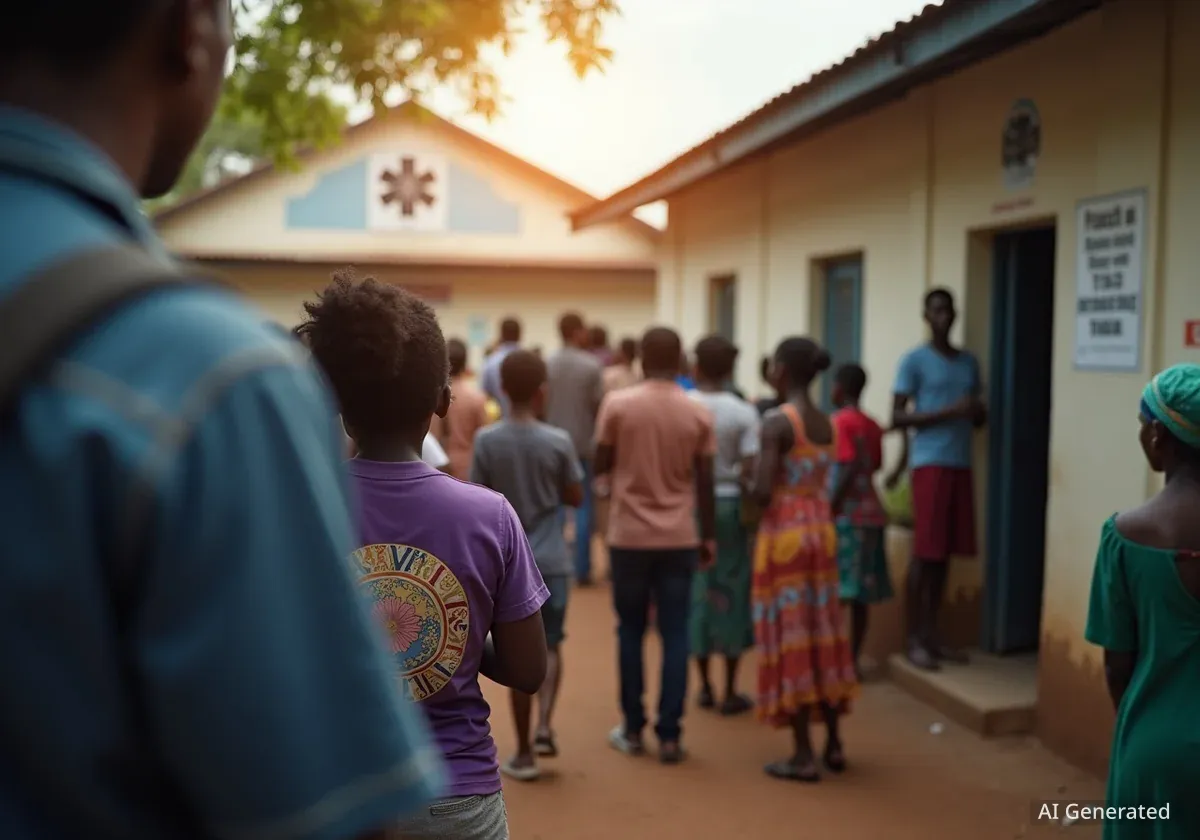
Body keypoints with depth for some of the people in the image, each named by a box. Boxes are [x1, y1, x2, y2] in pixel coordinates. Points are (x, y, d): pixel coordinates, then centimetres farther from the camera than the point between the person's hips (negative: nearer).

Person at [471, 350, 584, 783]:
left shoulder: (486, 441, -7)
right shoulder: (558, 441, -9)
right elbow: (575, 498, 2)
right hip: (551, 561, -1)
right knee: (550, 646, 16)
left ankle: (524, 752, 13)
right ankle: (544, 726, -2)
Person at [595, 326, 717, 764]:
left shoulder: (617, 403, -6)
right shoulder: (698, 413, -2)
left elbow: (600, 465, 1)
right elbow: (704, 483, 1)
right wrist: (709, 536, 9)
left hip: (629, 535, -1)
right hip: (680, 537, 1)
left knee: (631, 632, 12)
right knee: (675, 635, 5)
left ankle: (632, 729, 18)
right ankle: (669, 736, 6)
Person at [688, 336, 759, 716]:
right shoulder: (743, 412, -7)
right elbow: (750, 470, -10)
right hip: (729, 503, -1)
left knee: (697, 588, 11)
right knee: (732, 590, 6)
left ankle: (705, 686, 20)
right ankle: (730, 691, 12)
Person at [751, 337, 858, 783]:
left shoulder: (776, 421, -15)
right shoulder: (827, 424, 7)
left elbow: (763, 493, -20)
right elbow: (828, 484, 9)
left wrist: (755, 478, 0)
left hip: (784, 533, -7)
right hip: (821, 530, 7)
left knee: (790, 637, 0)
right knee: (822, 633, 14)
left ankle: (803, 755, 5)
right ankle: (834, 743, 23)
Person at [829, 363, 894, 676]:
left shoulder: (840, 421, -10)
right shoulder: (872, 425, 12)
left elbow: (850, 467, -19)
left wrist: (830, 509, -18)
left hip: (846, 515, -7)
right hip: (870, 513, 7)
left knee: (836, 594, -3)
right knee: (859, 597, 9)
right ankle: (852, 661, 14)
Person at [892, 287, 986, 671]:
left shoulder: (969, 362, 16)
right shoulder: (914, 361, -3)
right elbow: (898, 417, -9)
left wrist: (978, 412, -3)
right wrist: (949, 412, -17)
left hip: (961, 464, 6)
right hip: (929, 464, -6)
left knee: (945, 552, 8)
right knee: (924, 551, -6)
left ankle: (932, 634, 16)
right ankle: (914, 639, 2)